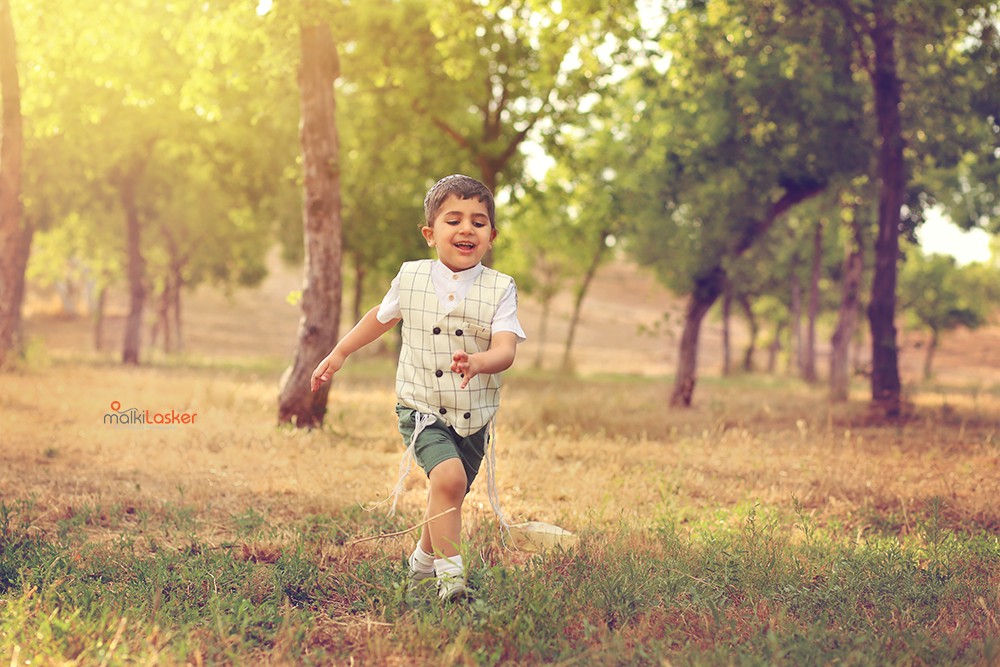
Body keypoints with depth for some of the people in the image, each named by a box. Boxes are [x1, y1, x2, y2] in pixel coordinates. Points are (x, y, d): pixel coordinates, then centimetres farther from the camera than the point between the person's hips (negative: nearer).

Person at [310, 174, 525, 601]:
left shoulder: (500, 289, -7)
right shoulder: (411, 278, -3)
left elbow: (506, 351, -20)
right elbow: (382, 316, 18)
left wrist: (478, 362, -42)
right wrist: (339, 353, 25)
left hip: (474, 418, 2)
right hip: (421, 409, -1)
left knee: (448, 495, 16)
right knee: (449, 477, -26)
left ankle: (424, 562, 44)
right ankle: (449, 574, -18)